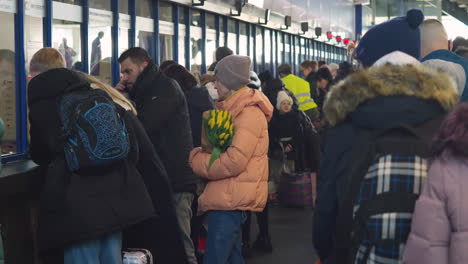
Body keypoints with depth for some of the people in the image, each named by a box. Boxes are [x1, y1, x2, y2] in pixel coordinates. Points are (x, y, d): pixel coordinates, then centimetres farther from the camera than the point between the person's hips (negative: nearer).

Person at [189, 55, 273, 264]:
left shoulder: (249, 113, -15)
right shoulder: (235, 109, 18)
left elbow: (234, 161, -23)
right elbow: (220, 149, 19)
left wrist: (195, 160, -11)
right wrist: (200, 155, -1)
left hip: (232, 199, -11)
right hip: (228, 198, 11)